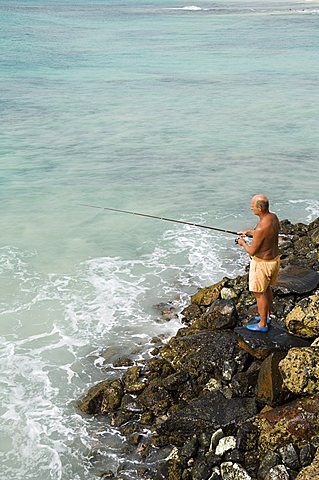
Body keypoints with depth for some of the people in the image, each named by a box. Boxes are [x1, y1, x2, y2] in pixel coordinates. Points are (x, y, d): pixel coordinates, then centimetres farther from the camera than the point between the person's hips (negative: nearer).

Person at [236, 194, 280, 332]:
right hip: (274, 258, 9)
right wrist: (249, 232, 12)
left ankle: (263, 324, 24)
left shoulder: (261, 227, -33)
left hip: (262, 263, -9)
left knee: (259, 293, 10)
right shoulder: (273, 217, -6)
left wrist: (243, 243, -3)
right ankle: (267, 316, 45)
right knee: (267, 288, 27)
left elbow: (252, 251, -22)